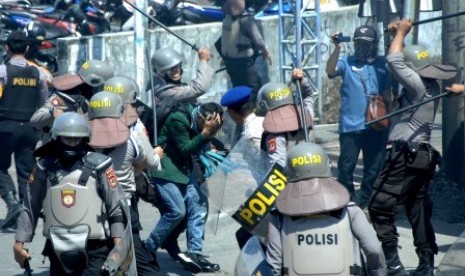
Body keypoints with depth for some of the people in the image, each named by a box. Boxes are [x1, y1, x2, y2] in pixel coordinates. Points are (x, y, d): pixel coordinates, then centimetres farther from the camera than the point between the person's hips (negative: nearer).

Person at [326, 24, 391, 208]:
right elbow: (330, 71, -18)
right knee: (346, 167, -3)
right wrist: (337, 48, -27)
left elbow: (387, 93, 12)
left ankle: (366, 203, 20)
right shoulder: (347, 62, 1)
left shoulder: (381, 64, 8)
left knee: (373, 167, 9)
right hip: (350, 125, -2)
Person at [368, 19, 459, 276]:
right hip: (421, 155, 10)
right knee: (419, 211, 11)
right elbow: (403, 61, 24)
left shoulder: (418, 85, -16)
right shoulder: (430, 85, 10)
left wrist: (401, 32, -4)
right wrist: (398, 36, 17)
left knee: (380, 207, -6)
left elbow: (394, 61, -18)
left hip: (405, 156, -10)